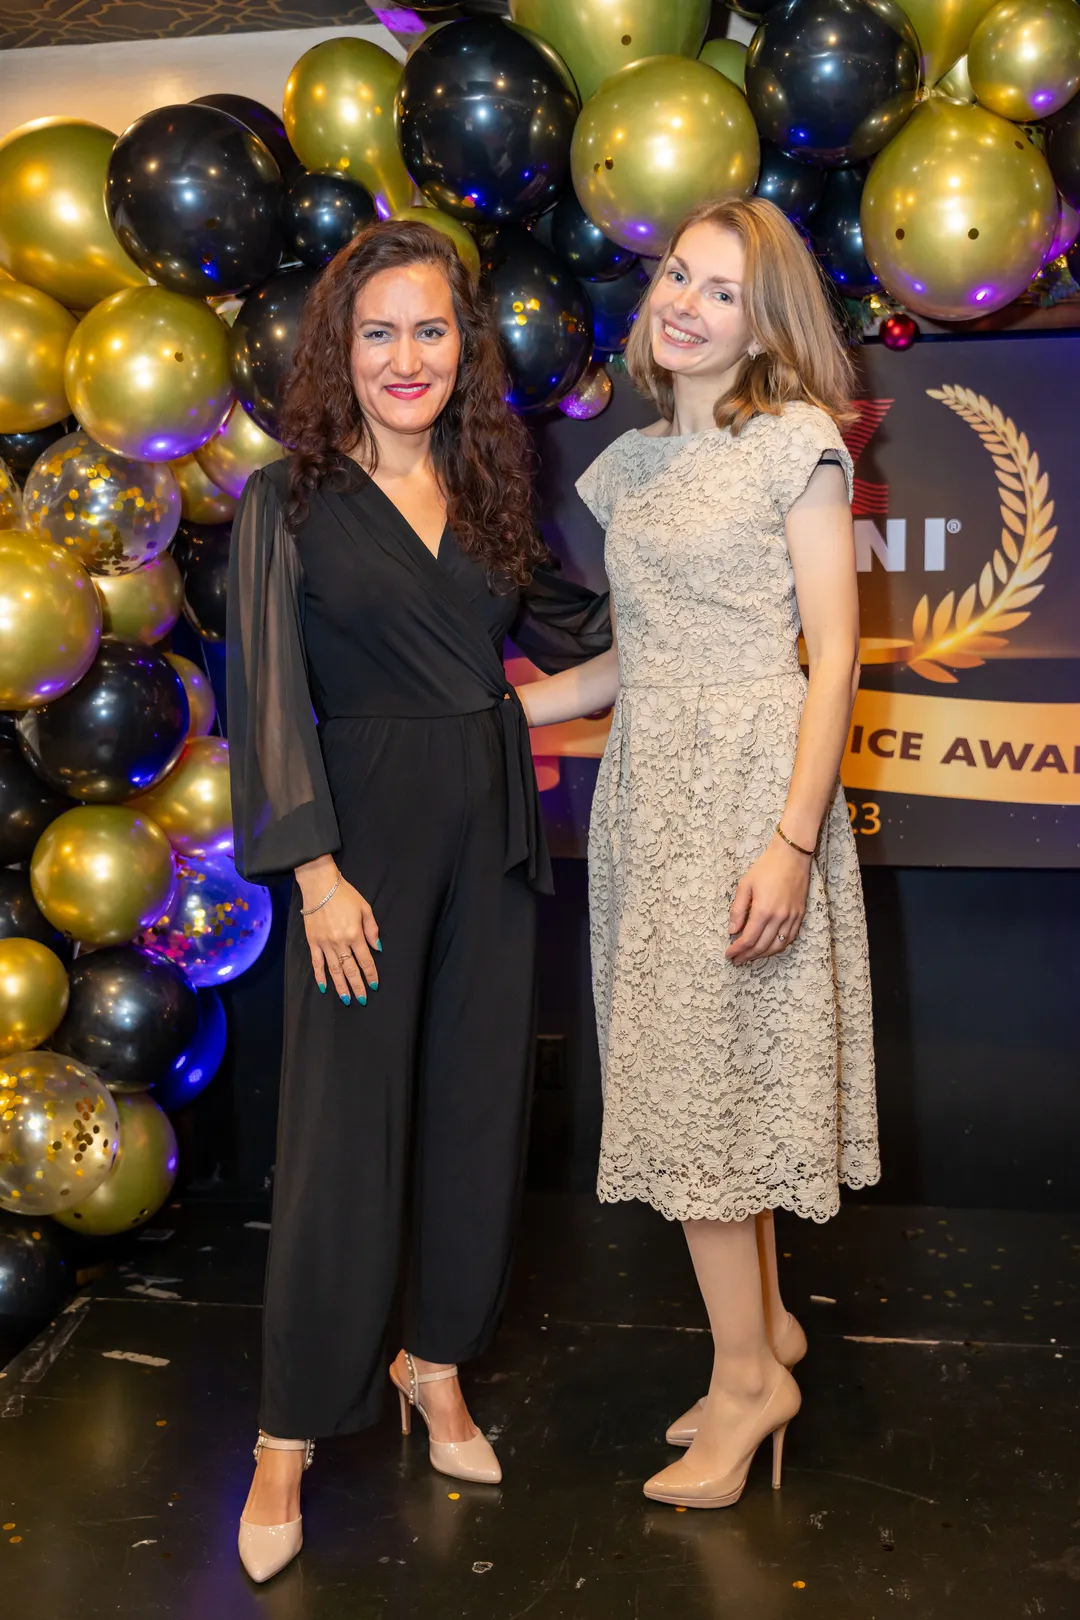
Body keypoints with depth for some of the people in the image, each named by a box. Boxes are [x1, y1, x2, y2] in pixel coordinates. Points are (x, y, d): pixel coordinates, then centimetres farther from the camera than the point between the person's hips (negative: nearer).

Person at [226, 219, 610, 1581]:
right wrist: (317, 870, -14)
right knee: (347, 1125, -1)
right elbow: (269, 698, -8)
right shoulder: (289, 500, -3)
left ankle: (436, 1361, 32)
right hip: (368, 828, -5)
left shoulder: (486, 488, 11)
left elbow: (562, 625, 21)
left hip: (493, 828, 5)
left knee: (478, 1103, 11)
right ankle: (289, 1436, 16)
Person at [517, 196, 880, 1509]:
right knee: (695, 1070, 10)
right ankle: (764, 1327, 26)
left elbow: (833, 652, -9)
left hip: (749, 784, -6)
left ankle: (746, 1371, 13)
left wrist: (793, 840, -18)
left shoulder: (795, 442, -3)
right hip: (646, 786, 6)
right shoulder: (630, 463, 14)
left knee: (706, 1075, -4)